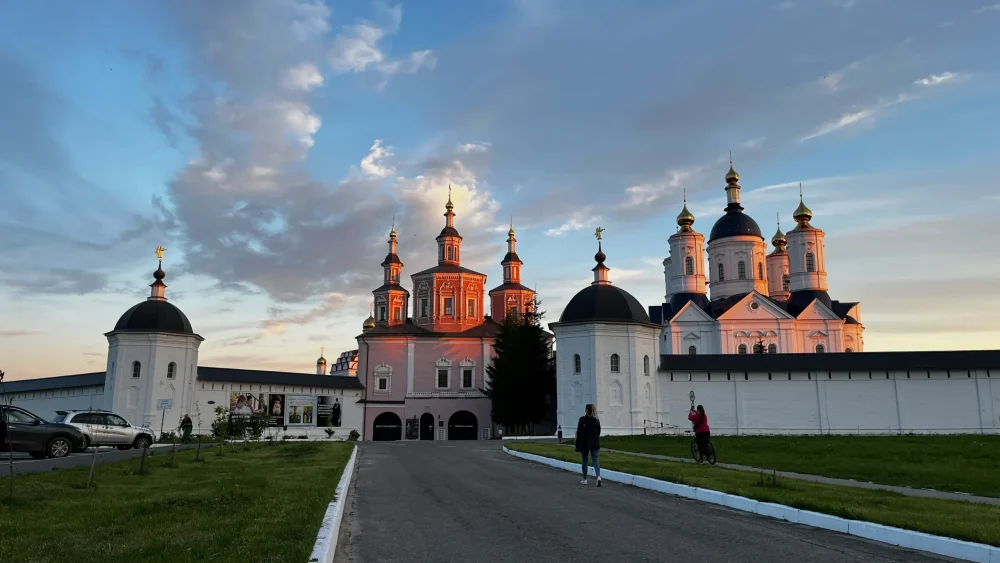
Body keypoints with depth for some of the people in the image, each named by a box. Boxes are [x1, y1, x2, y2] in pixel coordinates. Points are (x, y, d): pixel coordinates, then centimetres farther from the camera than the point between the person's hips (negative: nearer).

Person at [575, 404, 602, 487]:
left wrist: (578, 445, -4)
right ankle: (598, 476, -20)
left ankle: (585, 479, 19)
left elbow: (579, 432, -11)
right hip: (595, 443, 2)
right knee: (595, 461, 2)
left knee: (584, 461, 11)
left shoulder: (582, 419, -11)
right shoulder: (596, 420, 0)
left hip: (585, 443, -2)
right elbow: (598, 432, 6)